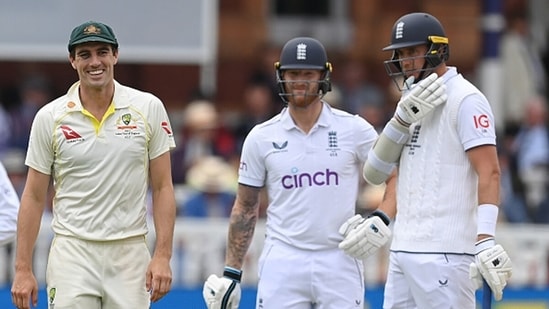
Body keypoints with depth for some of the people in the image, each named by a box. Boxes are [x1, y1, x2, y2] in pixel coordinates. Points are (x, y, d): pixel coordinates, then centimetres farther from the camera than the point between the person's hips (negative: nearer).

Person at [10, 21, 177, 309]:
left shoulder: (149, 108, 1)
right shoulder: (49, 117, 1)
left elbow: (162, 187, 3)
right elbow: (34, 197, 5)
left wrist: (162, 255, -5)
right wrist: (22, 269, 1)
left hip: (129, 254, 1)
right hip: (73, 255, -1)